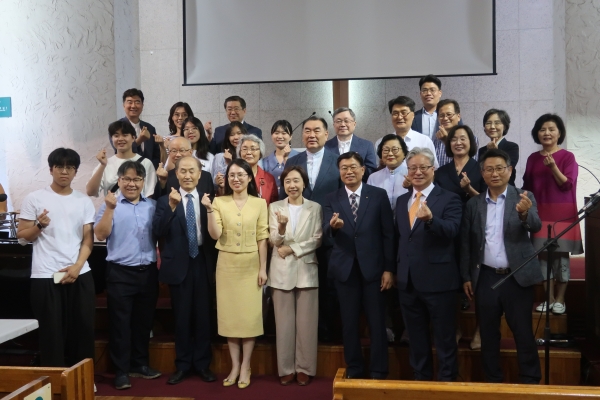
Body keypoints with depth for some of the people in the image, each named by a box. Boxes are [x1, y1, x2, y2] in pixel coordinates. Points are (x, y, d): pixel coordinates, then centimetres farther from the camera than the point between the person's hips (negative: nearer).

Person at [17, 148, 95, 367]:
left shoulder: (84, 201, 8)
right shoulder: (34, 199, 0)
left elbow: (88, 239, 7)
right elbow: (22, 236, 1)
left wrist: (77, 267, -6)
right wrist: (39, 226, -18)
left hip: (80, 275, 3)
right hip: (46, 276, -3)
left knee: (83, 330, 6)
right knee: (52, 333, 2)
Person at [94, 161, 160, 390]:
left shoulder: (152, 206, 8)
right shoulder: (110, 205, -3)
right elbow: (100, 235, -13)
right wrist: (110, 209, -22)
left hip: (148, 271, 4)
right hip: (120, 272, -4)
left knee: (144, 321, 14)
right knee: (120, 323, 3)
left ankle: (140, 364, 27)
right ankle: (121, 371, 12)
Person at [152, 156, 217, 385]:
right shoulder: (166, 200, -1)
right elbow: (158, 232, -15)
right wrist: (171, 207, -26)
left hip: (203, 263, 1)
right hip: (179, 264, -1)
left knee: (203, 315, 9)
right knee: (181, 317, 11)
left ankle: (202, 364, 23)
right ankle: (183, 365, 24)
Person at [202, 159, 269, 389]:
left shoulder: (259, 203, 0)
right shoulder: (219, 202, 1)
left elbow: (262, 238, -2)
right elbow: (215, 235, -8)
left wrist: (263, 268, -6)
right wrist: (209, 210, -20)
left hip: (251, 265, -1)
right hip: (227, 265, 1)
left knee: (250, 314, 1)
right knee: (229, 313, 6)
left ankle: (245, 367, 13)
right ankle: (234, 366, 17)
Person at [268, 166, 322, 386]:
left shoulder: (315, 208, 4)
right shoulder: (275, 207, 5)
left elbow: (317, 240, -2)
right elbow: (274, 241, -2)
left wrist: (292, 248, -10)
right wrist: (281, 227, -23)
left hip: (306, 269, 0)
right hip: (282, 270, 1)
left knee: (306, 322, 3)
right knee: (284, 322, 4)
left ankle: (304, 368, 14)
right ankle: (286, 368, 14)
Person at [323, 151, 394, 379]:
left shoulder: (379, 195, -1)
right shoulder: (332, 199, 3)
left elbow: (388, 234, -2)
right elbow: (326, 231, -9)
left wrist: (389, 269, -6)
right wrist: (333, 226, -33)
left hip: (373, 267, -1)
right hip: (344, 268, 2)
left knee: (377, 322, 6)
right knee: (349, 323, 11)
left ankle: (378, 372, 18)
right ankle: (353, 370, 24)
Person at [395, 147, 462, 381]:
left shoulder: (449, 199, -6)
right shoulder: (401, 201, 12)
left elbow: (452, 231, -23)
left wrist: (430, 219, -41)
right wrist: (396, 270, 15)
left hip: (438, 280, -6)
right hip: (408, 281, 6)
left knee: (444, 339, 6)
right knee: (416, 339, 17)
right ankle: (421, 378, 32)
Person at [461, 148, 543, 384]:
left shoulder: (524, 198, 0)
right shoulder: (473, 204, 5)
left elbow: (536, 226, -17)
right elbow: (465, 243, 8)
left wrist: (525, 213, -39)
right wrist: (466, 276, 4)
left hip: (517, 277, -2)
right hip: (485, 278, 2)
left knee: (523, 333, 3)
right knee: (488, 335, 10)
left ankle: (530, 382, 16)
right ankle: (493, 380, 24)